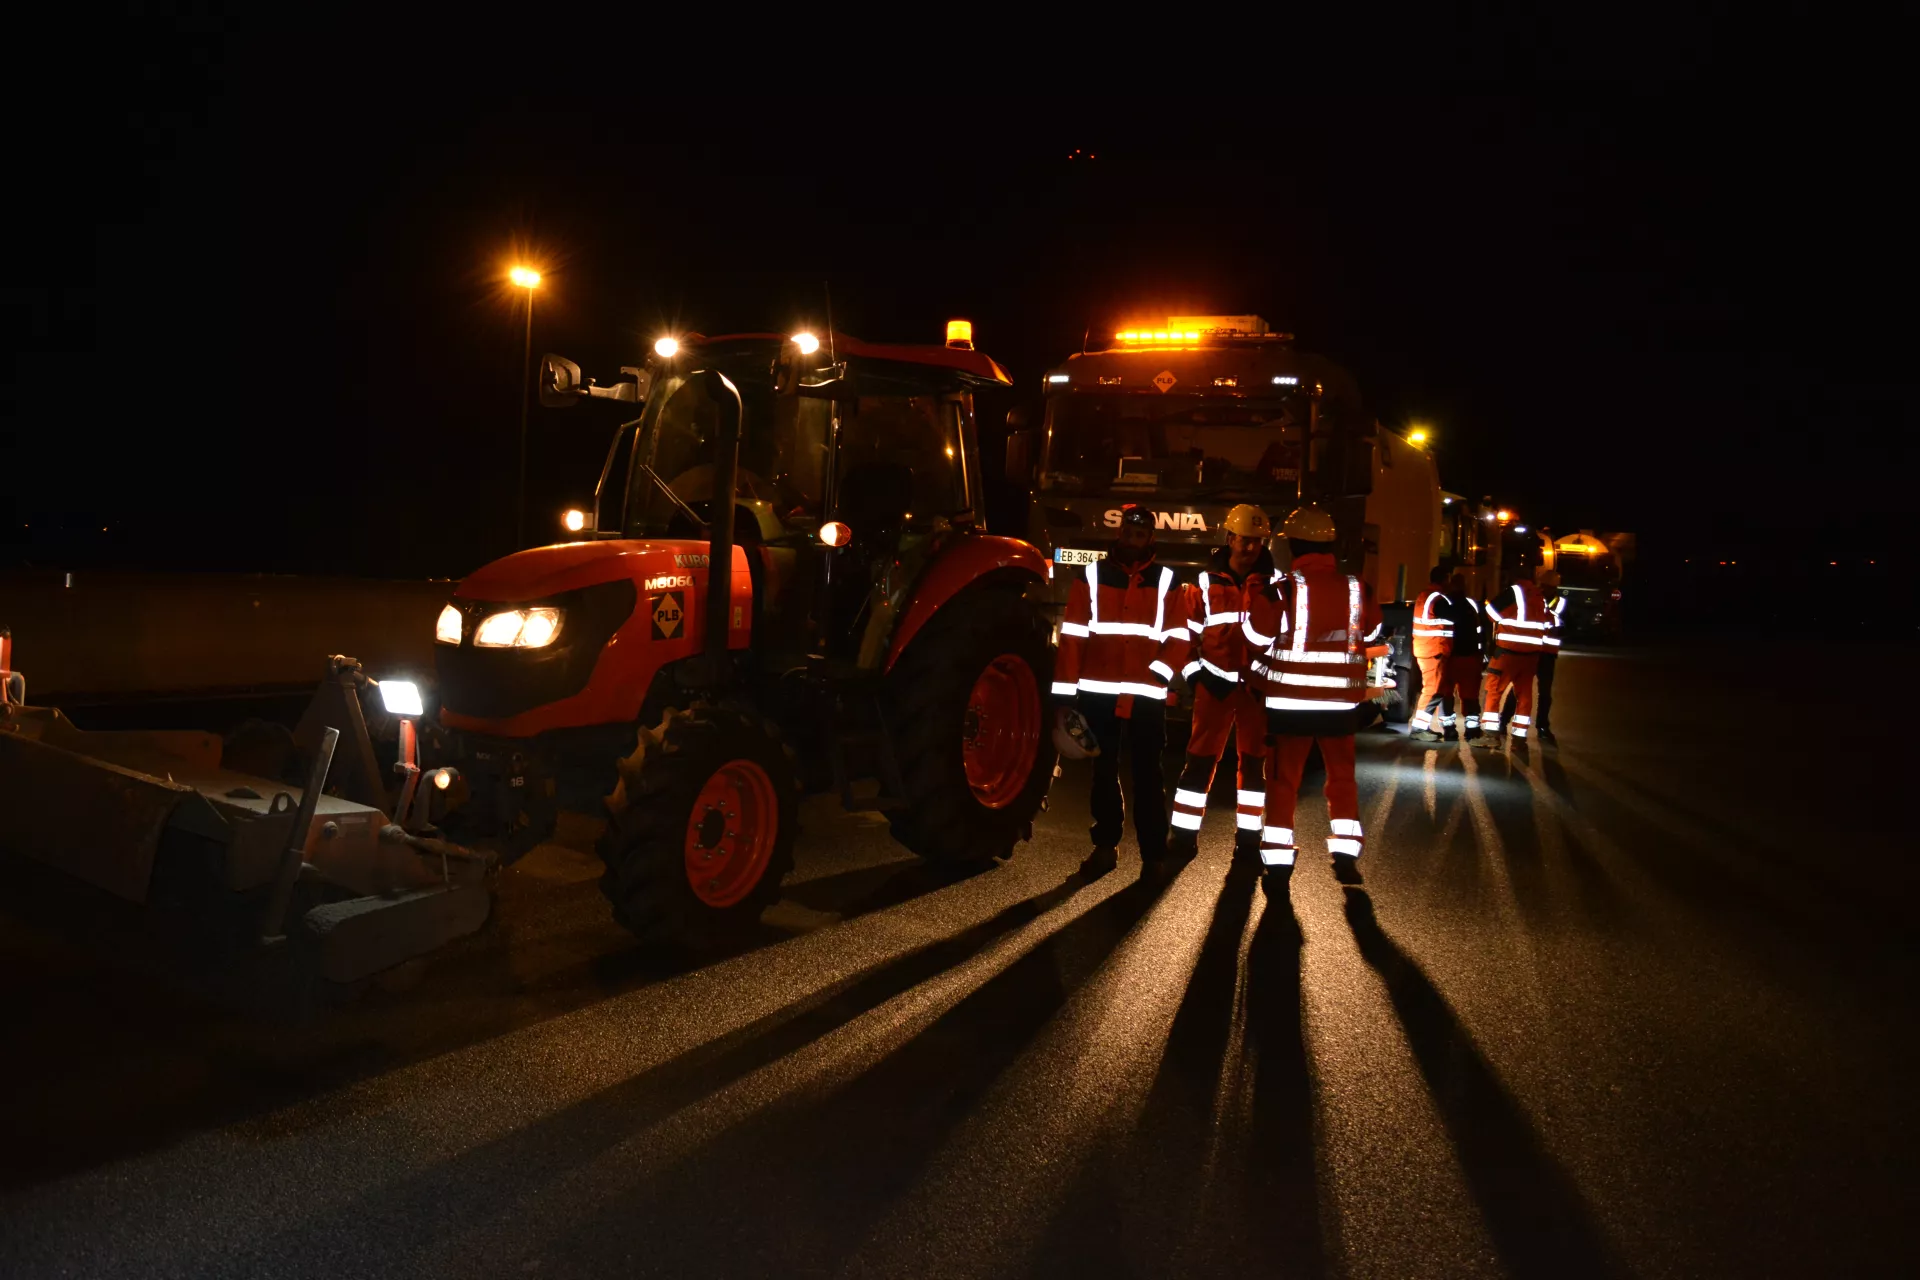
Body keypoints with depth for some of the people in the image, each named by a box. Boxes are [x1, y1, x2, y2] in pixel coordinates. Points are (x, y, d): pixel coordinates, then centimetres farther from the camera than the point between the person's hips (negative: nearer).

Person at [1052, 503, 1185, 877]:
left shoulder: (1165, 581, 6)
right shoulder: (1091, 577, 4)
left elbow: (1177, 639, 4)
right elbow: (1071, 638, 0)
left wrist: (1162, 675, -13)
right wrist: (1064, 694, -6)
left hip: (1147, 697, -1)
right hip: (1099, 694, 1)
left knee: (1147, 774, 5)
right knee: (1104, 772, 11)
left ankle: (1154, 854, 10)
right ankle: (1105, 846, 21)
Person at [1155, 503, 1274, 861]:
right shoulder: (1205, 583, -1)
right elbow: (1184, 631, -2)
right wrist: (1177, 673, -10)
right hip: (1215, 681, -2)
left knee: (1255, 760, 9)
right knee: (1200, 758, 1)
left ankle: (1248, 836, 19)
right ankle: (1185, 835, 7)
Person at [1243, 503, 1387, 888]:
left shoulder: (1282, 588, -12)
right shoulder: (1356, 588, 0)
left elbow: (1258, 639, -8)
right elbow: (1373, 639, 12)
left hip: (1290, 700, -3)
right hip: (1340, 700, 3)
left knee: (1283, 779, 6)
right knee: (1342, 774, 18)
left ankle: (1278, 861, 7)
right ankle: (1345, 853, 14)